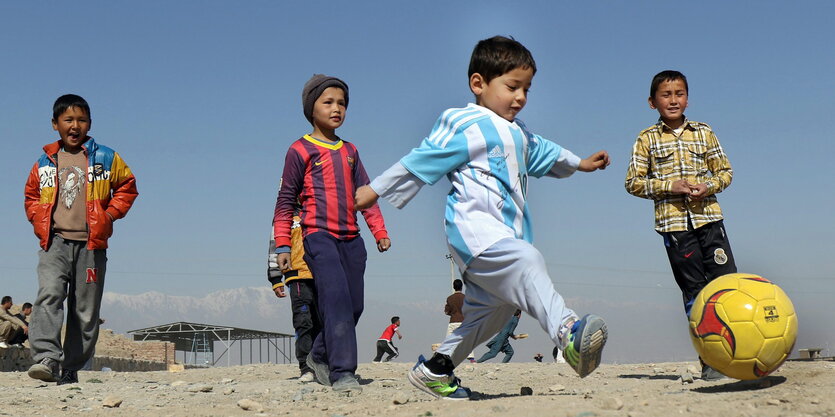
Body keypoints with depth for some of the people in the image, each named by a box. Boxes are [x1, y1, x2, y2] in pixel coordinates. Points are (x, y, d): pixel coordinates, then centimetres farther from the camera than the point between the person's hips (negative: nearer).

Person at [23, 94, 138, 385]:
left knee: (85, 311, 1)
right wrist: (39, 219, 8)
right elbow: (31, 195, 25)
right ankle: (46, 358, -29)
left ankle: (71, 369, 9)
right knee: (49, 295, -21)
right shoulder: (44, 163, 13)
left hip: (91, 244, 0)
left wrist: (109, 214, 1)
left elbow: (127, 187, 13)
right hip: (54, 243, 1)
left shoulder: (105, 159, 7)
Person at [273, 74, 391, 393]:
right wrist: (282, 245, -3)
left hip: (351, 238, 6)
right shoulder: (300, 150, 1)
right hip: (319, 235, -6)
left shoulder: (349, 151, 18)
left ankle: (319, 356, 27)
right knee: (336, 298, -20)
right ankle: (342, 373, -19)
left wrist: (379, 231, 14)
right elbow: (286, 201, 2)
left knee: (354, 304, 6)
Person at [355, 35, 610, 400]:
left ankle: (434, 369, 23)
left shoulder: (519, 134, 24)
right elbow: (422, 161, -1)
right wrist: (376, 190, 3)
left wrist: (579, 163, 54)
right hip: (474, 229, -10)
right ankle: (568, 332, -51)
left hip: (505, 234, 10)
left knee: (491, 308, 11)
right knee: (526, 263, -33)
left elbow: (544, 153, 43)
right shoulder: (462, 125, -4)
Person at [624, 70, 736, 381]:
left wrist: (708, 186, -8)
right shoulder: (646, 140, 6)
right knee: (694, 290, 1)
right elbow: (633, 182, 2)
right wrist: (670, 186, -11)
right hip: (673, 222, -2)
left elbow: (725, 171, 13)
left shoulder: (704, 133, 12)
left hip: (708, 217, 2)